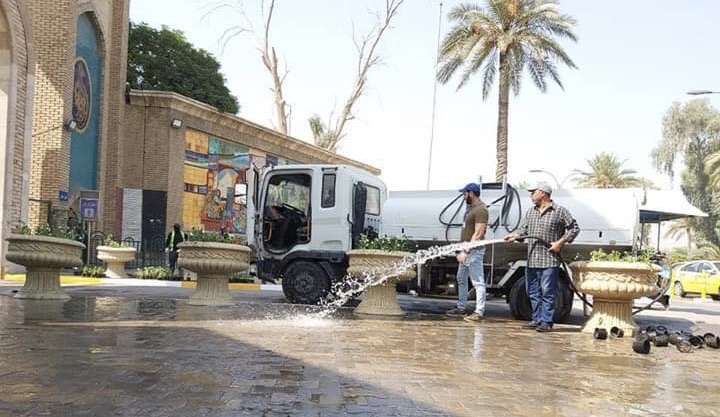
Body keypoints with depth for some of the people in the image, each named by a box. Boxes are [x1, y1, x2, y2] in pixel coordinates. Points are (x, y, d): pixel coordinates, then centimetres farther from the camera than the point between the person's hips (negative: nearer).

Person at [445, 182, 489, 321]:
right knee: (461, 279, 18)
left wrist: (466, 251, -24)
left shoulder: (480, 210, -17)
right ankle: (461, 308, 28)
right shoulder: (470, 207, 14)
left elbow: (478, 234, -22)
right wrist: (462, 250, 15)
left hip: (474, 251, -11)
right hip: (466, 250, 11)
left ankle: (479, 312, -4)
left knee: (478, 282, -6)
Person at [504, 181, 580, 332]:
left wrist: (561, 242, -9)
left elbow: (574, 228, 0)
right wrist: (514, 235, -8)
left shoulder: (560, 211, -2)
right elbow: (523, 228, 13)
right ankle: (537, 320, 19)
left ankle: (546, 322, 0)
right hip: (532, 261, 7)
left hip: (550, 261, -6)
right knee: (533, 292, 10)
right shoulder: (530, 212, 16)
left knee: (547, 292, -6)